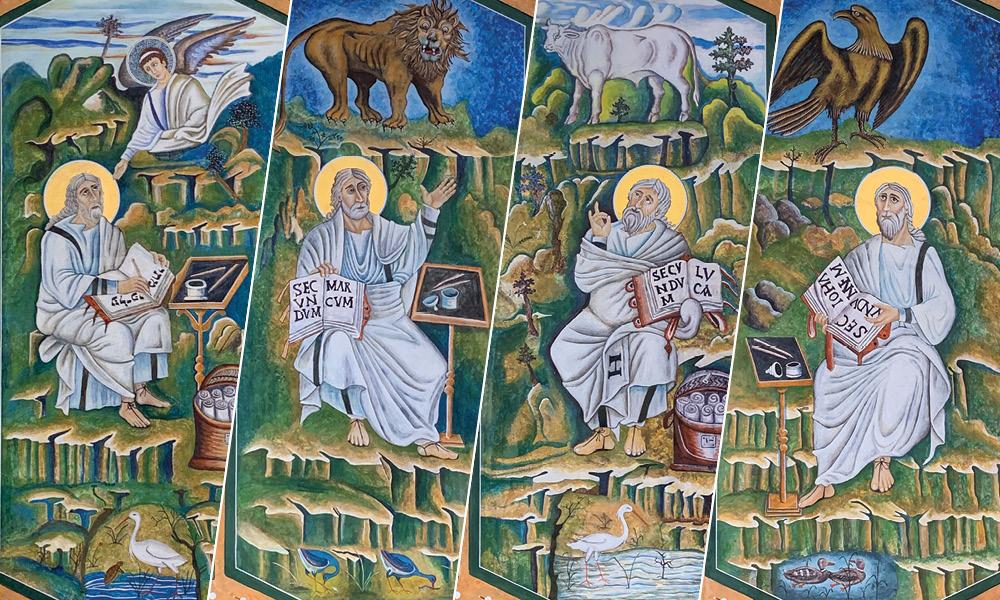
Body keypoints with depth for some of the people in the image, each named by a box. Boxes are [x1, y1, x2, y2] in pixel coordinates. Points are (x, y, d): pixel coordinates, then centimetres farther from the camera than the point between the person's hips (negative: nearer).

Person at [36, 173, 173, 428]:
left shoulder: (110, 232, 6)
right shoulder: (57, 238, -16)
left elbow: (121, 270, 20)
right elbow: (65, 285, -27)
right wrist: (117, 287, -33)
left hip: (102, 305, 7)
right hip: (65, 312, -7)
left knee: (155, 315, -10)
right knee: (117, 333, -31)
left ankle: (141, 390, -8)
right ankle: (126, 404, -20)